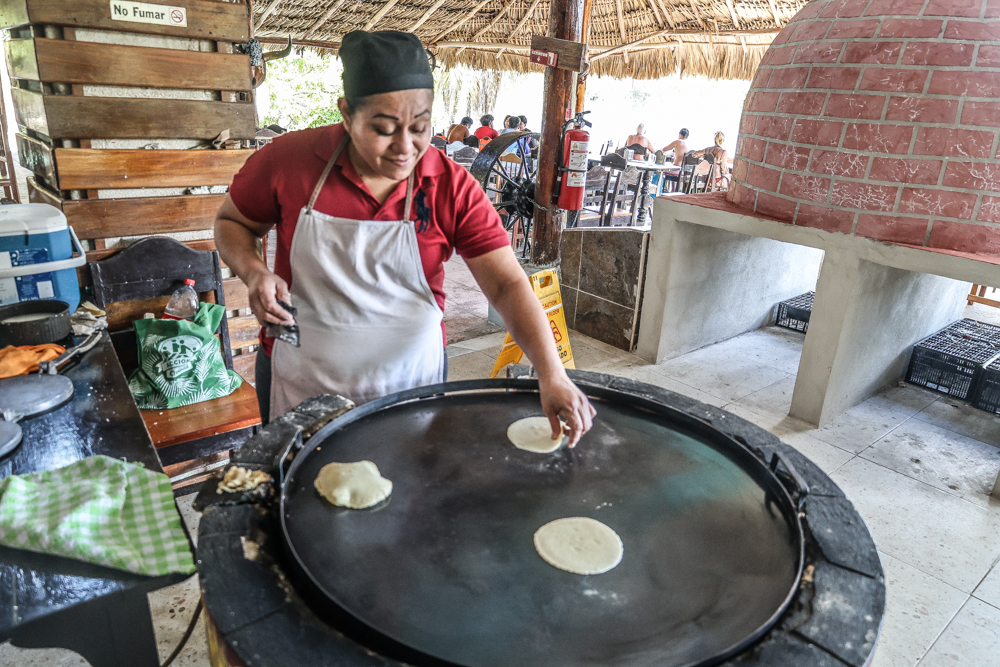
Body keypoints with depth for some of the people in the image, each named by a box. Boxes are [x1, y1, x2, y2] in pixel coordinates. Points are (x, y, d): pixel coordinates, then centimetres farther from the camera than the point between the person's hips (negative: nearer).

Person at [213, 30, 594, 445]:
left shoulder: (453, 188, -13)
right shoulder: (289, 159, -12)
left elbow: (508, 285, -17)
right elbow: (232, 222, 5)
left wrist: (552, 375, -28)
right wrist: (254, 273, -17)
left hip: (412, 382, 1)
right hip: (301, 383, 0)